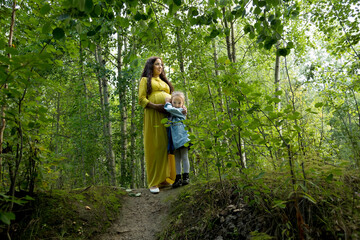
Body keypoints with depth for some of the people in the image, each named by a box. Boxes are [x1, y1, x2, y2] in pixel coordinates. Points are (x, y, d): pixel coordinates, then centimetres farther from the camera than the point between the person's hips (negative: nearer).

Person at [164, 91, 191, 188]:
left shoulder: (181, 111, -2)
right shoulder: (171, 114, 17)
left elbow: (170, 109, -14)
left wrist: (167, 103, 3)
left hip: (182, 138, -6)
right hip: (174, 140, 6)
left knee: (184, 157, -2)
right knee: (177, 159, 8)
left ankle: (186, 176, 6)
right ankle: (178, 178, 11)